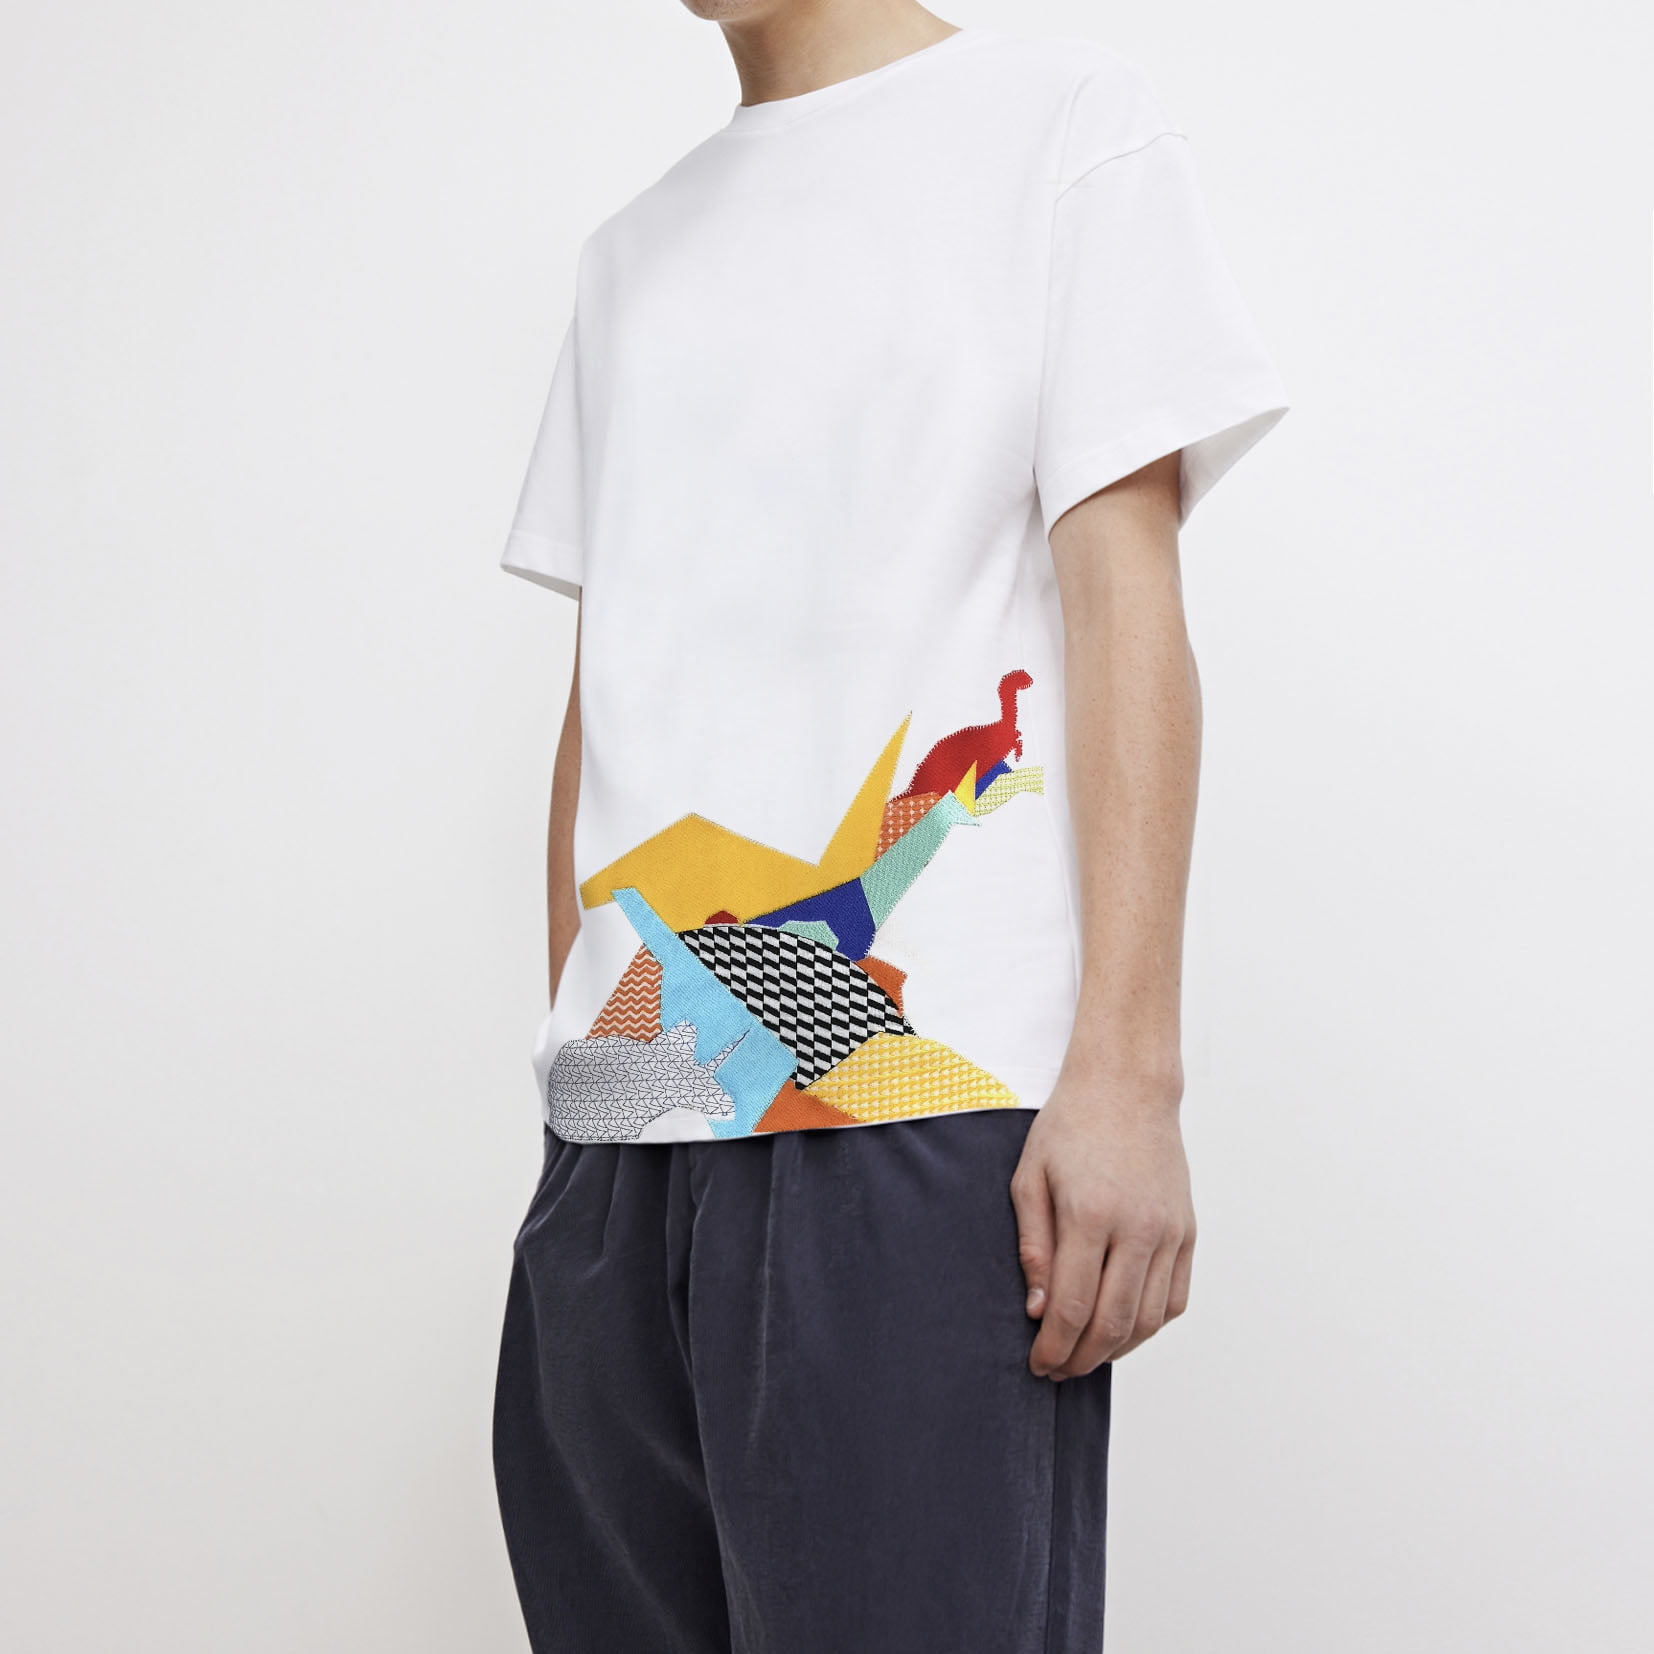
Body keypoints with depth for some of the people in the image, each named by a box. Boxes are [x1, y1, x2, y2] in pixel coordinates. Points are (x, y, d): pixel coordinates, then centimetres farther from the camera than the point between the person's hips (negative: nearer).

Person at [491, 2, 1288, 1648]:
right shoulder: (632, 252, 22)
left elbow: (1124, 599, -3)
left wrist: (1127, 1072, -12)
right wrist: (572, 1060, 13)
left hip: (924, 1096, -5)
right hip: (621, 1127, 5)